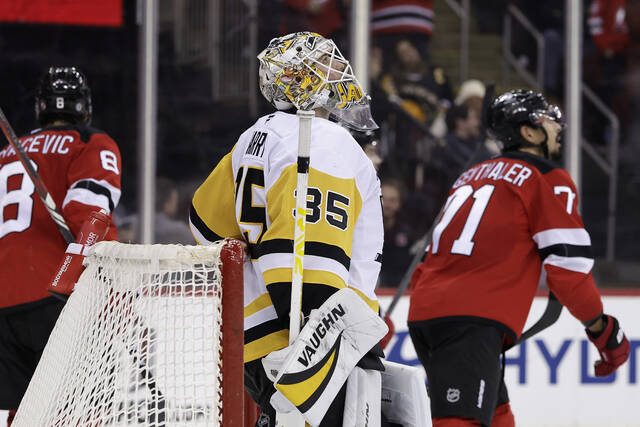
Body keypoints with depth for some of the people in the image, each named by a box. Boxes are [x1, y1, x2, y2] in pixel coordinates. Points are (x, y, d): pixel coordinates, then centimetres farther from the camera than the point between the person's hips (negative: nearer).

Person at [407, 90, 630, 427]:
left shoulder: (472, 175, 26)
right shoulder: (549, 180, 2)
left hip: (423, 313, 9)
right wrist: (604, 329, 7)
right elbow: (567, 267, -5)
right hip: (473, 322, -9)